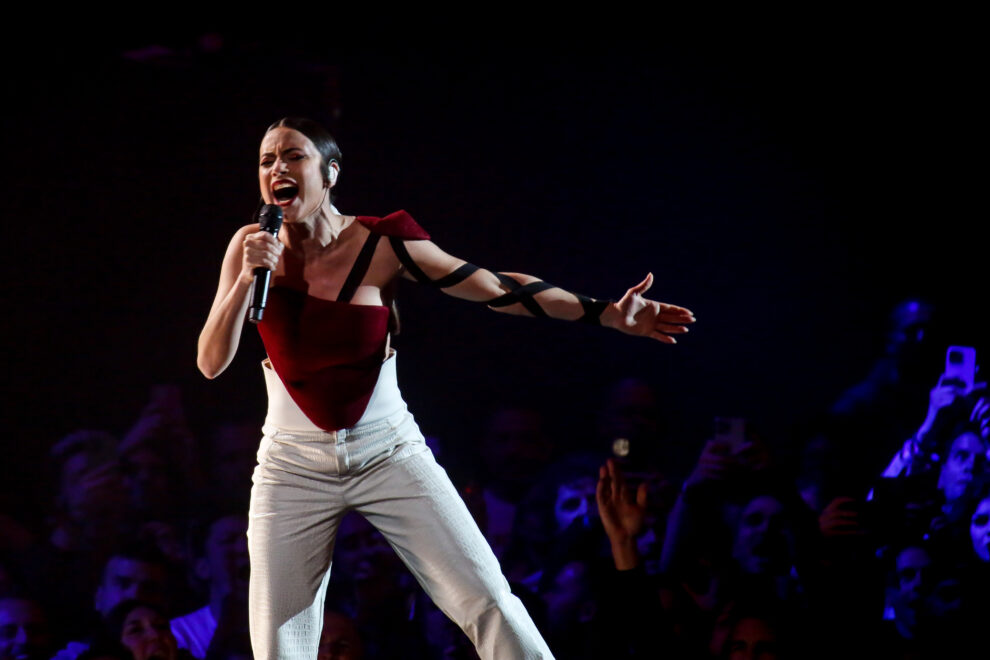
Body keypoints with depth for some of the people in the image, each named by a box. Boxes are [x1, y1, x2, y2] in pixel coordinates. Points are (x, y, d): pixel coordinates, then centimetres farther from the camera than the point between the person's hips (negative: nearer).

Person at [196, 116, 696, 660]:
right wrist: (247, 277, -21)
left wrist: (605, 313, -12)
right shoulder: (252, 247, -5)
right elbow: (211, 363, -7)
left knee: (488, 605, -14)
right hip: (294, 466, 1)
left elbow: (495, 287, -6)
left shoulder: (381, 244, -9)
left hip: (387, 451, -1)